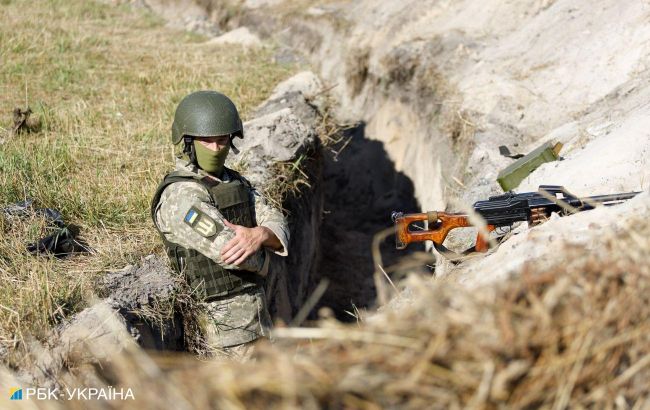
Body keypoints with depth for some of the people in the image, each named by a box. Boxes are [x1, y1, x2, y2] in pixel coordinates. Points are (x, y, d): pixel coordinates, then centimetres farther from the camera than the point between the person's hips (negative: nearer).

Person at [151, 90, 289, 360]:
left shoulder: (234, 182, 9)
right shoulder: (179, 196, -19)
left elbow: (279, 227, 0)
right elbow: (227, 249, -27)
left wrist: (258, 234, -24)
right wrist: (262, 258, -6)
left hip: (257, 308, 9)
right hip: (223, 318, -9)